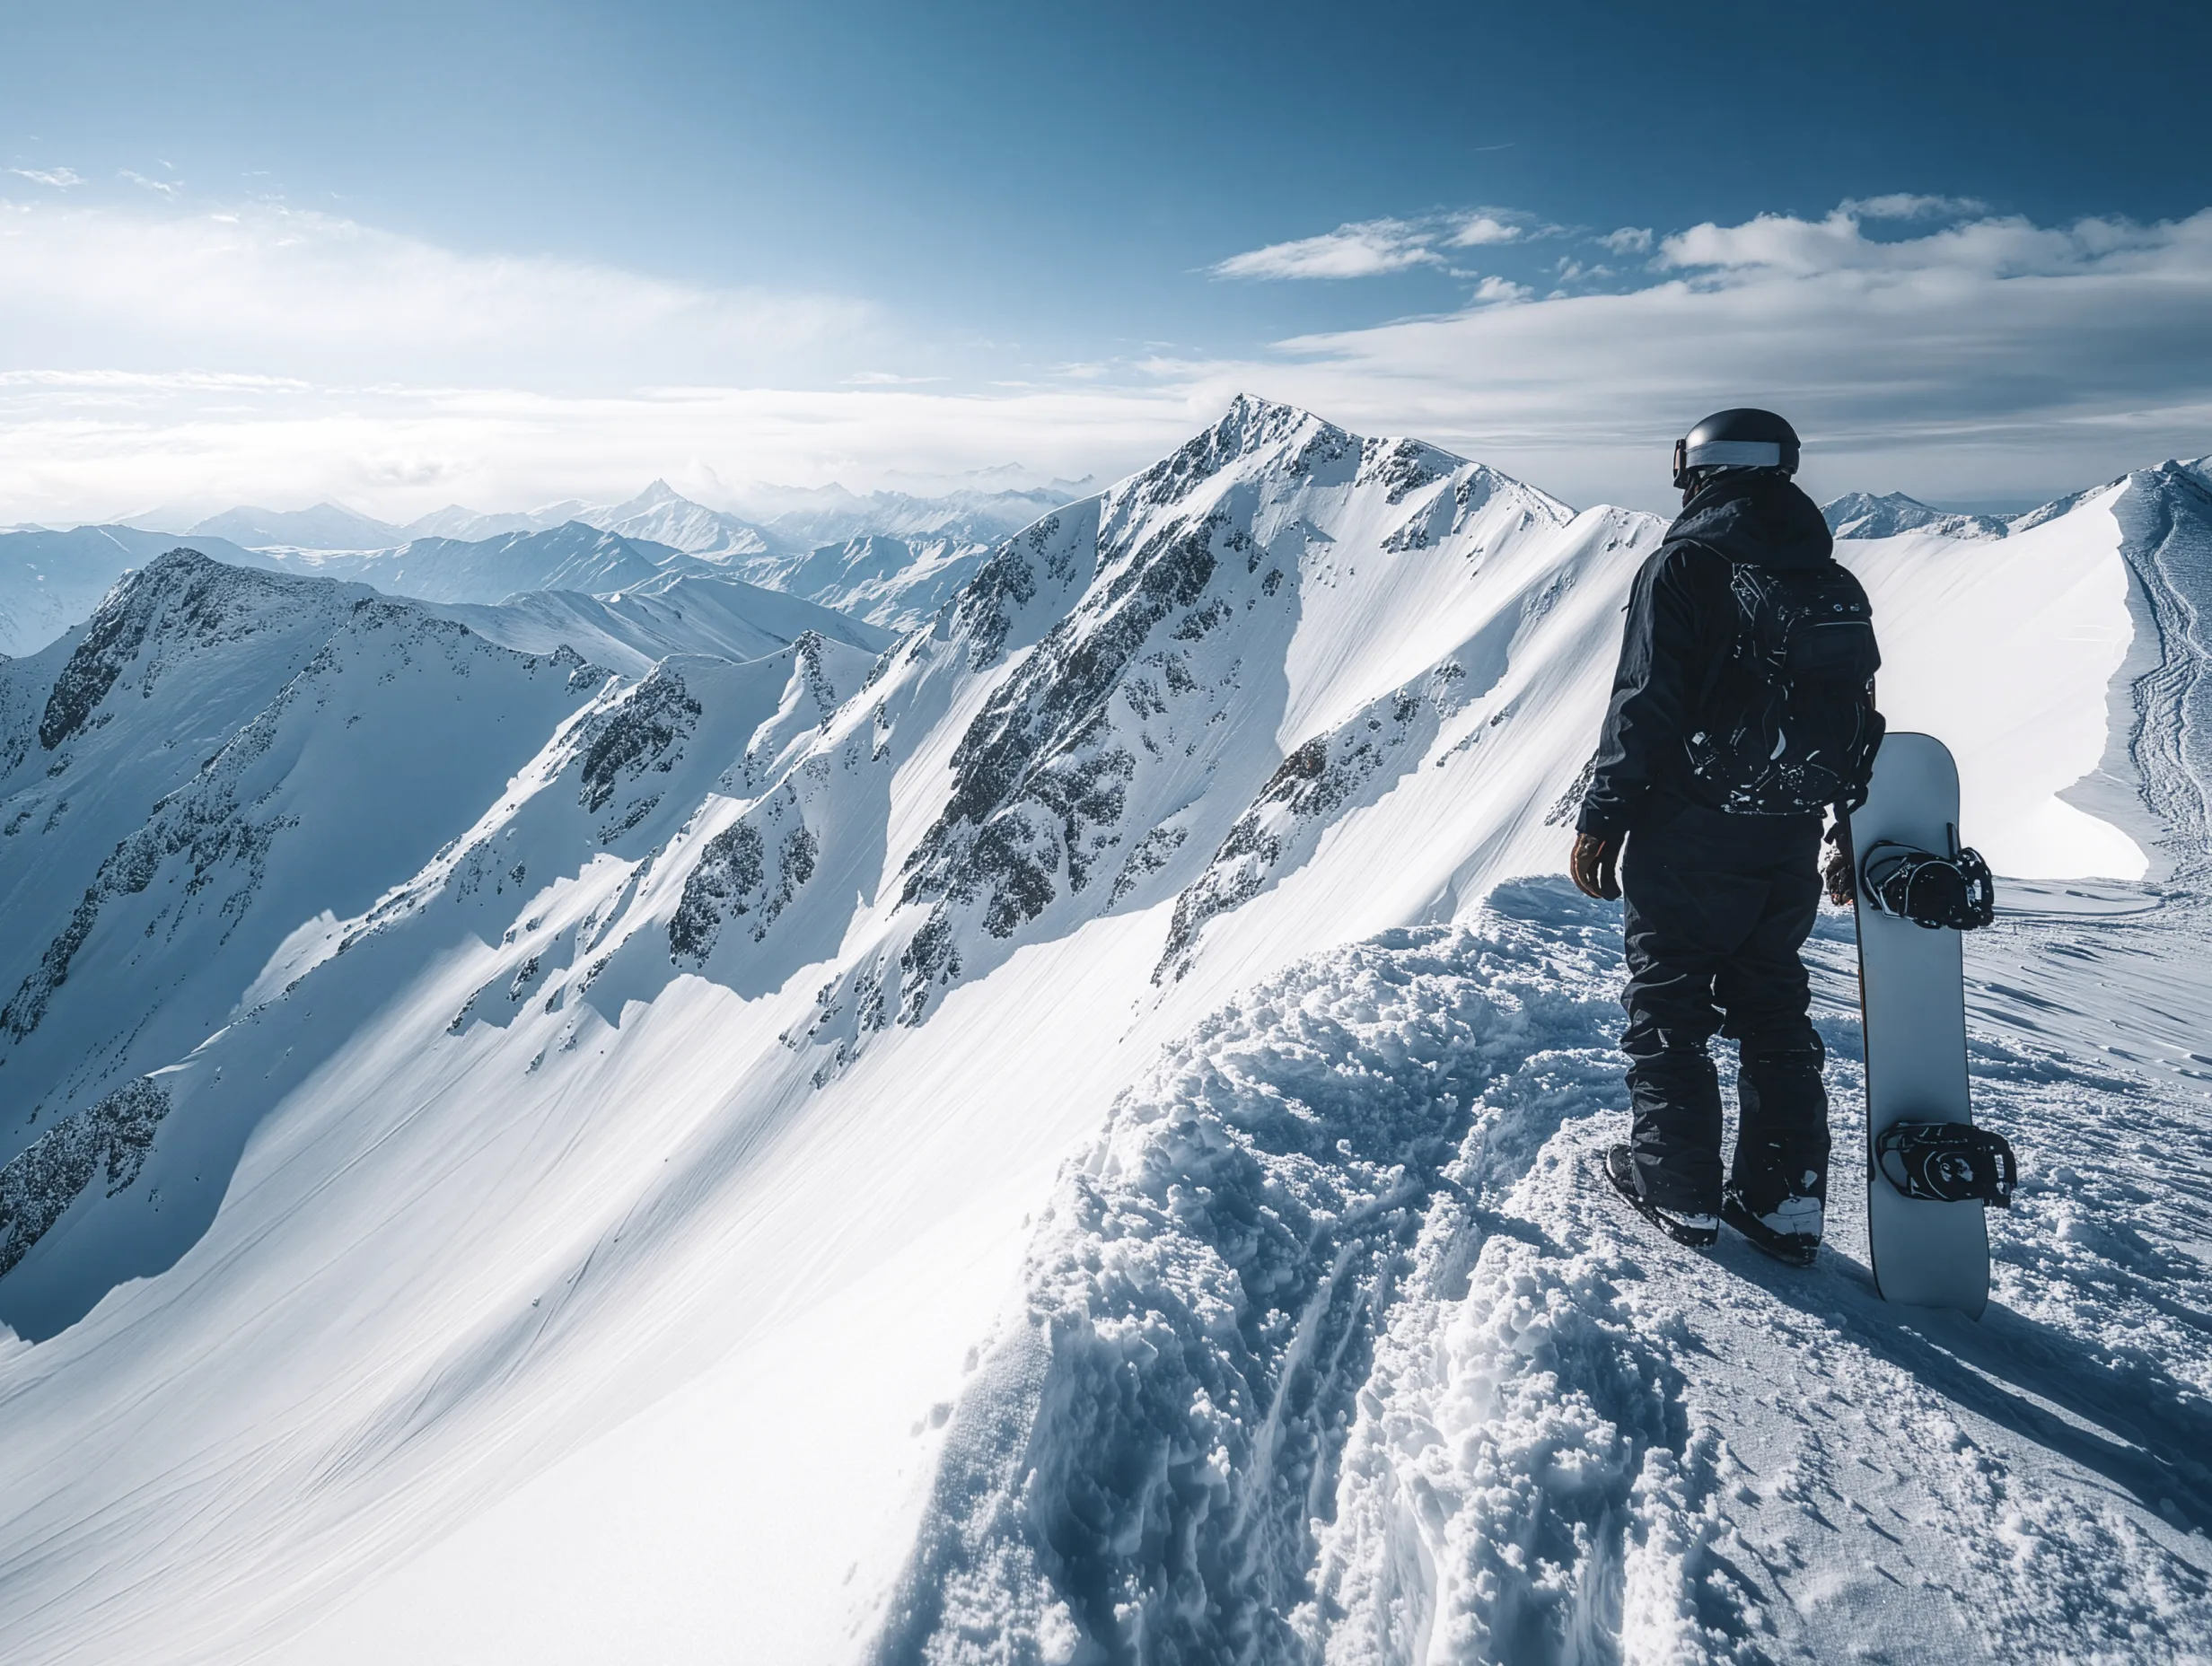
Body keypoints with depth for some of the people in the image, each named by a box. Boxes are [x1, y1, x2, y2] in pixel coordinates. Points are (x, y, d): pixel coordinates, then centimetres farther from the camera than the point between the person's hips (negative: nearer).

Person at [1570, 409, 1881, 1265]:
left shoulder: (1684, 564, -12)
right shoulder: (1833, 581, 9)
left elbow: (1643, 708, -17)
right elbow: (1862, 718, 13)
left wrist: (1599, 821, -9)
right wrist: (1854, 836, 22)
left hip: (1689, 840, -6)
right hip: (1791, 844, 6)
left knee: (1667, 1007, 8)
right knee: (1773, 1009, 17)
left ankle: (1680, 1189, 15)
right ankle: (1787, 1200, 21)